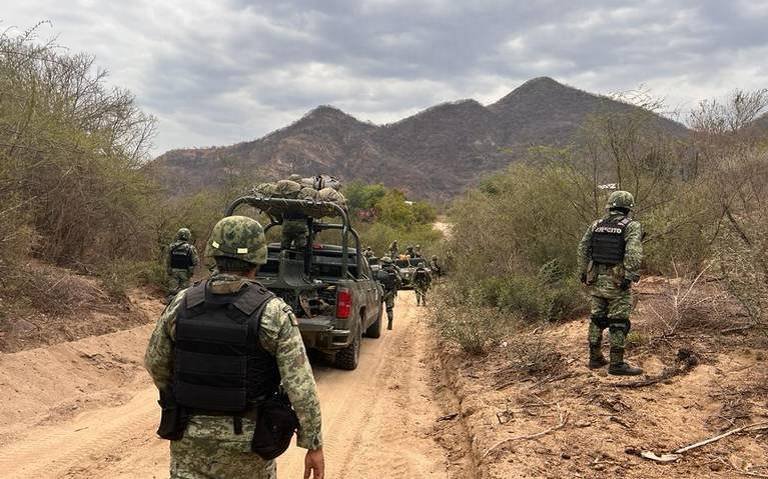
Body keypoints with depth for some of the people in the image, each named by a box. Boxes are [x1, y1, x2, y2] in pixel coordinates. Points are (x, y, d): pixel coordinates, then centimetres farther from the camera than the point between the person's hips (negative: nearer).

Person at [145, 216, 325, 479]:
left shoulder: (182, 303, -6)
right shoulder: (273, 312, -17)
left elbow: (155, 361, 8)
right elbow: (301, 386, -18)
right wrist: (314, 445, -8)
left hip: (191, 433, 2)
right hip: (247, 438, -2)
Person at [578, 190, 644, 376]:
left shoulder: (596, 225, 8)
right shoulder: (632, 226, -6)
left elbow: (583, 249, 10)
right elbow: (633, 252, -21)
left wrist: (583, 273, 18)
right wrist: (631, 275, -22)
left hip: (596, 280, 5)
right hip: (617, 282, -5)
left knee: (597, 319, 14)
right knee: (619, 322, 0)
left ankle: (595, 358, 20)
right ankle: (617, 364, 1)